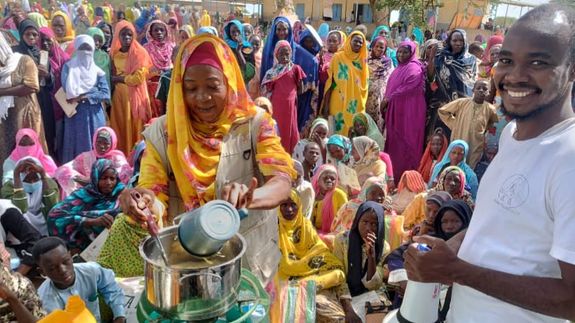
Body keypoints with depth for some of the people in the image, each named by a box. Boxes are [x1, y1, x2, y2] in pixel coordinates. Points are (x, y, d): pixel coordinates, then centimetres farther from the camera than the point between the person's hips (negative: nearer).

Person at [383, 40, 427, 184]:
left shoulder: (414, 68, -9)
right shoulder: (400, 67, 19)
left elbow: (408, 87, -20)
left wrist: (388, 98, -14)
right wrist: (386, 100, 7)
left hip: (408, 109, -9)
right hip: (396, 108, 9)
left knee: (405, 140, -5)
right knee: (394, 140, 8)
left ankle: (405, 172, 1)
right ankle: (395, 171, 14)